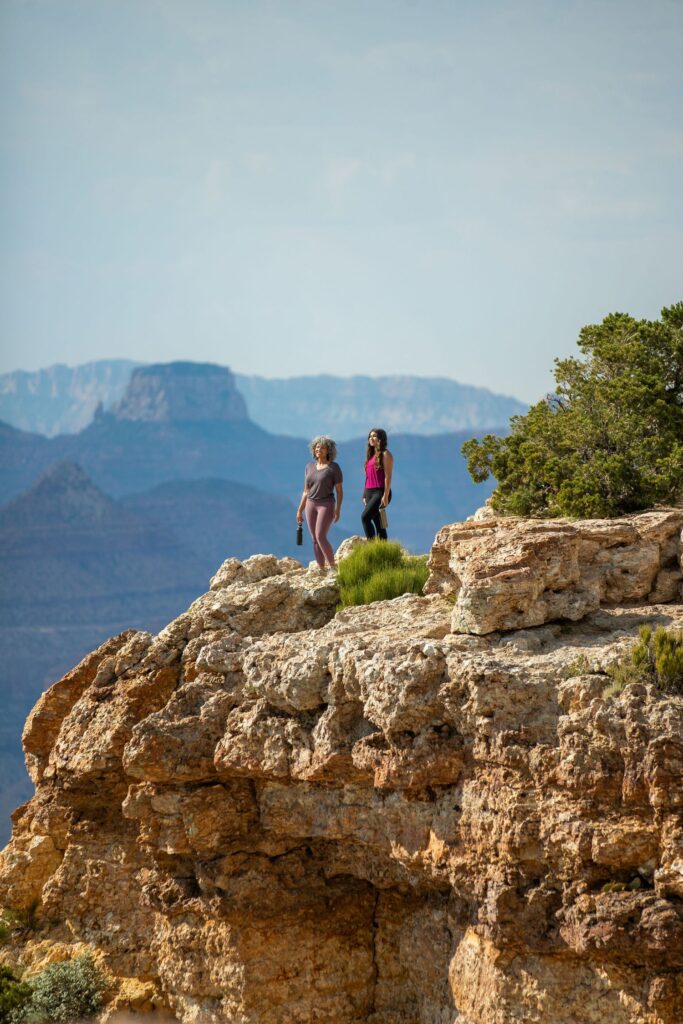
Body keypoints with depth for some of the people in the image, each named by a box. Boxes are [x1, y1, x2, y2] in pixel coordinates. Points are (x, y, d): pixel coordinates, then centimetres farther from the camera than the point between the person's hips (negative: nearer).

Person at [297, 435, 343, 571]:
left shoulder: (334, 467, -6)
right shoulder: (309, 467, 9)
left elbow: (339, 490, -6)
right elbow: (306, 491, 14)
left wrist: (338, 510, -15)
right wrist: (299, 510, 11)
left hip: (327, 505, -6)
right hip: (311, 505, 6)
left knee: (320, 537, -18)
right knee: (315, 540, 3)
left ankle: (333, 566, -5)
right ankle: (321, 571, 6)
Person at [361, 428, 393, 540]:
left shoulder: (385, 454, -5)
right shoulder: (371, 455, 19)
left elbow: (388, 476, -12)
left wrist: (386, 496, -18)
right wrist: (365, 495, 17)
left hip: (380, 492, -8)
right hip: (369, 492, 8)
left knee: (365, 517, -23)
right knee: (378, 524, 6)